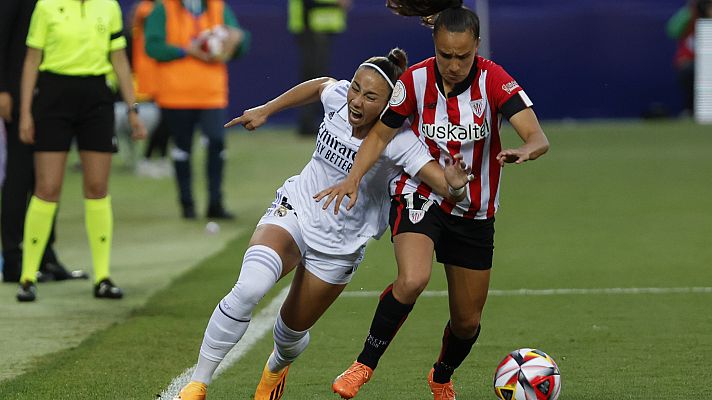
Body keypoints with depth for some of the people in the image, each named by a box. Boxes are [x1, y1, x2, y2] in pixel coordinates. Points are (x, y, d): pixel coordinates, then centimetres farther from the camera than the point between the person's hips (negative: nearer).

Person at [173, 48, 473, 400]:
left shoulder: (397, 142, -24)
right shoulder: (338, 97, -13)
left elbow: (445, 184, -32)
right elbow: (321, 85, 12)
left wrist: (454, 183, -55)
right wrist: (266, 110, 18)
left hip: (338, 247, -1)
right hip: (293, 212, 1)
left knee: (292, 330, 14)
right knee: (249, 288, -27)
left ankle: (277, 369, 54)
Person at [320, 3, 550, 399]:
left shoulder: (494, 80, -19)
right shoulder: (416, 80, -14)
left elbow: (538, 137, -29)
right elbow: (381, 133, -1)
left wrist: (526, 151, -52)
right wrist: (354, 178, -16)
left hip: (475, 212, 1)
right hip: (421, 198, -1)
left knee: (467, 321, 9)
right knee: (412, 280, -32)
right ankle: (364, 365, -16)